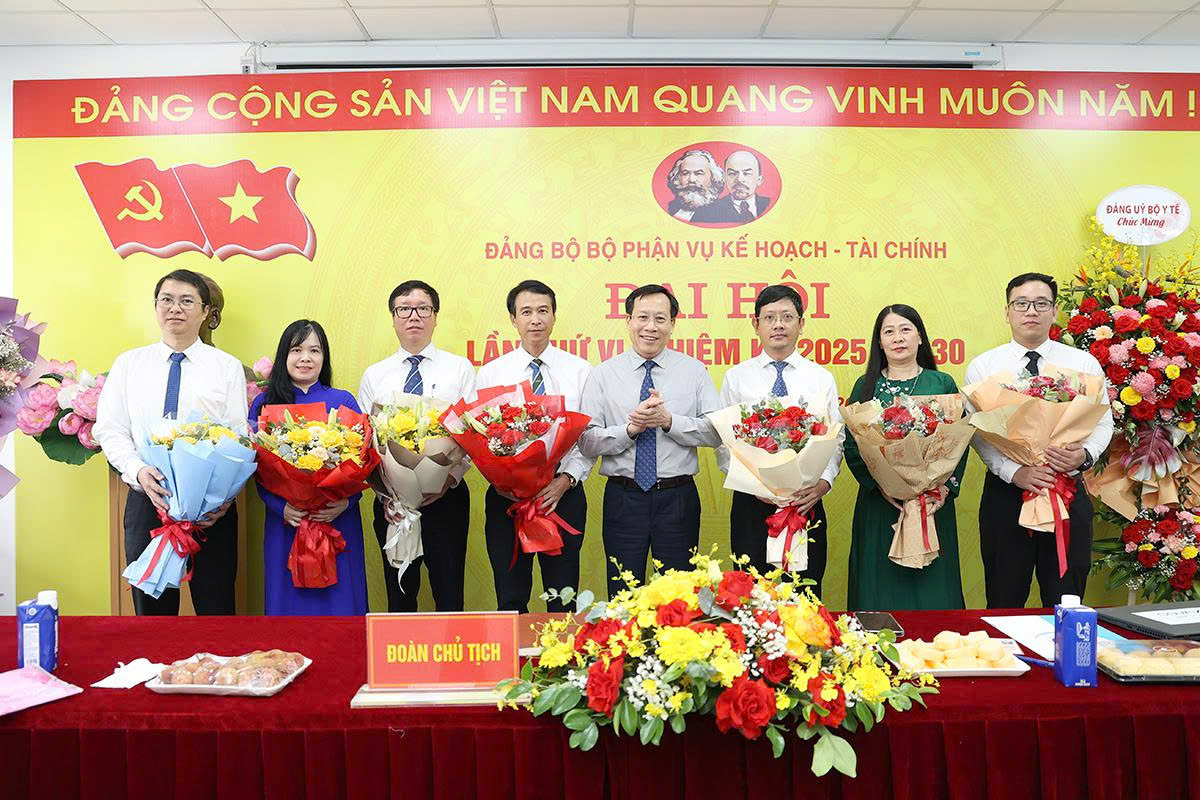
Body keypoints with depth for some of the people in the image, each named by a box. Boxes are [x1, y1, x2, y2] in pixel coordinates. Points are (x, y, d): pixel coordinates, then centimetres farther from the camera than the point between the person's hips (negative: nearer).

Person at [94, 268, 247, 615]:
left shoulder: (227, 367, 3)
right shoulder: (128, 364, 10)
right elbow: (110, 431, 5)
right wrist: (138, 471, -14)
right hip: (146, 500, 2)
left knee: (216, 611, 4)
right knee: (151, 611, 12)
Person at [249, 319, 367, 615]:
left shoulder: (343, 401, 5)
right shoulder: (264, 404, 6)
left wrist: (346, 502, -15)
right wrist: (282, 507, -14)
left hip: (338, 521, 0)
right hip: (284, 523, 0)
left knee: (337, 600, 3)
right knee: (289, 599, 7)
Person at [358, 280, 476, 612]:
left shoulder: (460, 369, 4)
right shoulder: (374, 375, 10)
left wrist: (450, 478, -16)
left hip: (446, 496, -2)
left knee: (449, 595, 2)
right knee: (399, 595, 12)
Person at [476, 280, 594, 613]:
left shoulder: (580, 371, 3)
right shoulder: (490, 373, 4)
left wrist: (567, 479, -13)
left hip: (564, 494, 0)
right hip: (505, 496, 1)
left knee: (564, 598, 8)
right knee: (510, 598, 10)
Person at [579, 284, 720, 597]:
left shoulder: (694, 371, 3)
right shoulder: (602, 375, 2)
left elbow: (717, 432, -4)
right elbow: (586, 443, -4)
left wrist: (669, 421, -16)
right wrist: (630, 429, -17)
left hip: (678, 498, 0)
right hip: (623, 498, 0)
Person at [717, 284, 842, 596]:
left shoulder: (822, 378, 7)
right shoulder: (736, 377, 4)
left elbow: (836, 441, 5)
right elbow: (723, 444, 1)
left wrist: (822, 484, -13)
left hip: (806, 502, 1)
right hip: (751, 503, -1)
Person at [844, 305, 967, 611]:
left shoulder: (942, 384, 7)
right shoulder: (866, 385, 6)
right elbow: (851, 445, 0)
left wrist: (946, 488, -11)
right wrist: (881, 485, -13)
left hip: (933, 504, 0)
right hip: (878, 505, 0)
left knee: (932, 594, 4)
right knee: (880, 590, 2)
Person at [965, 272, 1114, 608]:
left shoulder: (1084, 363, 5)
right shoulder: (982, 366, 1)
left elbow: (1103, 422, 3)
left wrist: (1085, 454, -19)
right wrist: (1015, 471, -20)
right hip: (1005, 493, -1)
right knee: (1004, 604, 9)